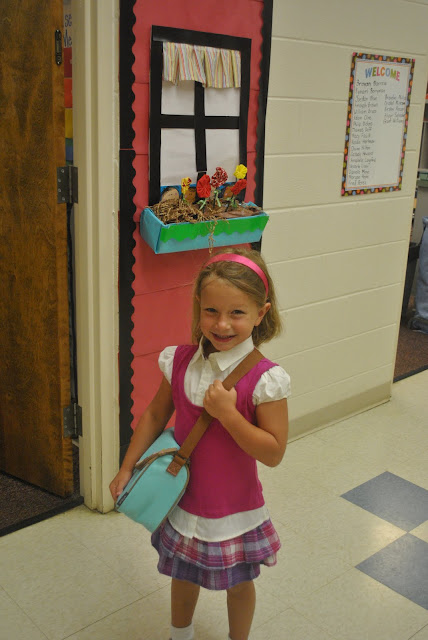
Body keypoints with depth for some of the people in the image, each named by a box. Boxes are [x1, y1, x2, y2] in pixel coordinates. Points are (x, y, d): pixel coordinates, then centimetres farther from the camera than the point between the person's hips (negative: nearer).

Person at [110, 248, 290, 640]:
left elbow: (274, 452, -21)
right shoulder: (180, 362, -11)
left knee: (239, 583, 21)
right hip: (184, 498, 4)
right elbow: (155, 416, 3)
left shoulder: (264, 379, -23)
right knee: (183, 576, 27)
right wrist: (127, 468, 7)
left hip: (235, 506, -3)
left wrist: (227, 413, -31)